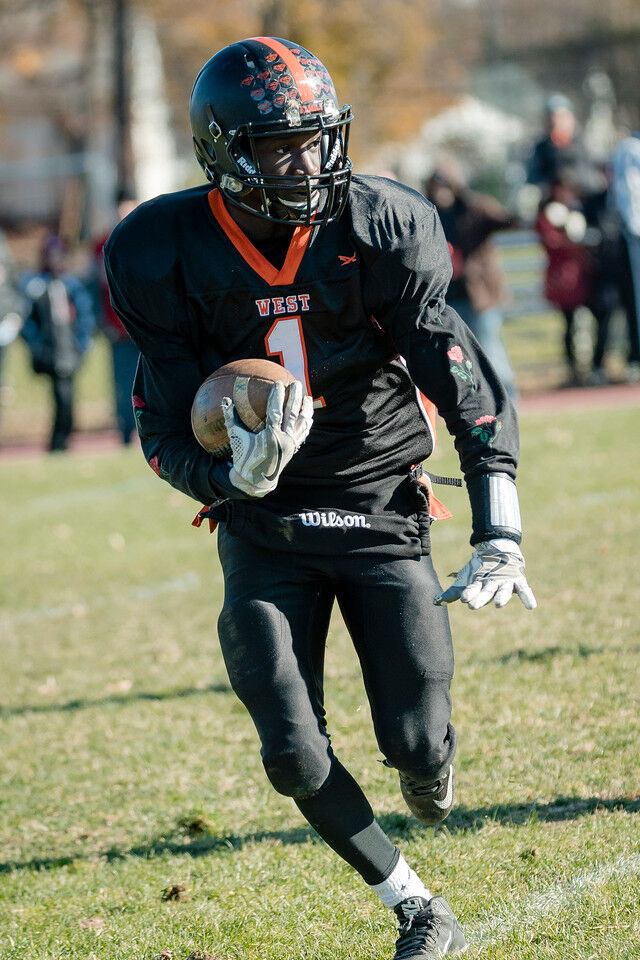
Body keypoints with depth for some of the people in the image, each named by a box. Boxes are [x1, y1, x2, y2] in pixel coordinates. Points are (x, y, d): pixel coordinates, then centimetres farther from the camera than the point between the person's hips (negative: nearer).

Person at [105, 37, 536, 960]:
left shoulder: (377, 230, -11)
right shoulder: (171, 256, -11)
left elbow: (469, 387, -8)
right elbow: (167, 434, -6)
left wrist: (499, 537, -15)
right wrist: (237, 475, -29)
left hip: (383, 511, 0)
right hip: (265, 530, 0)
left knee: (416, 743, -5)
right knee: (296, 759, -9)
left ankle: (429, 760, 36)